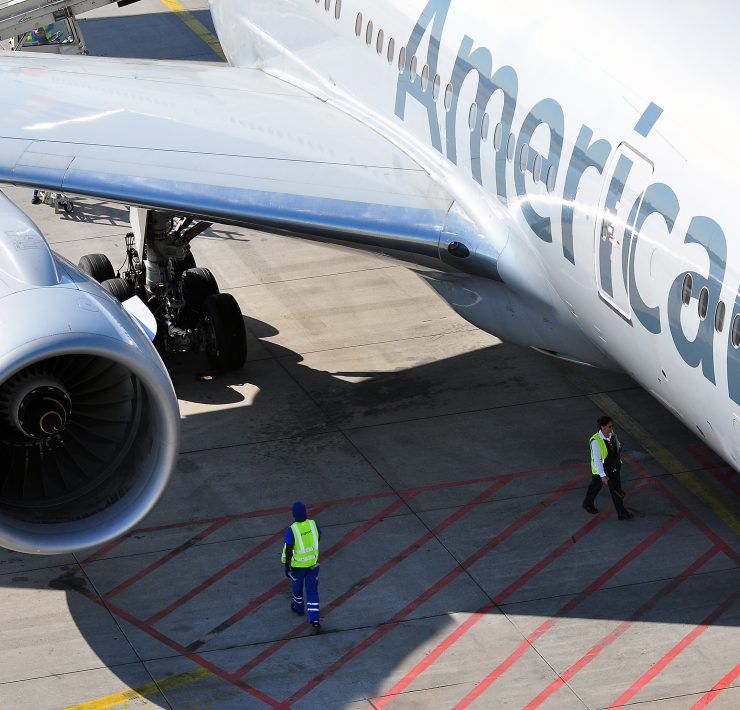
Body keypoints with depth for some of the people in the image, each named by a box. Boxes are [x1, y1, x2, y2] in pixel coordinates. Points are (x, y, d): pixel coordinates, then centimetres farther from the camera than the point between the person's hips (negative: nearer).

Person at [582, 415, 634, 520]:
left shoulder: (612, 435, -10)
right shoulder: (596, 441, -31)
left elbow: (618, 445, 12)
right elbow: (597, 460, -29)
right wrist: (603, 476, -30)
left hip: (614, 468, 5)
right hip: (600, 470, -5)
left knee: (617, 491, 11)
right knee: (595, 488, 18)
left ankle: (622, 513, 23)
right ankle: (588, 504, 44)